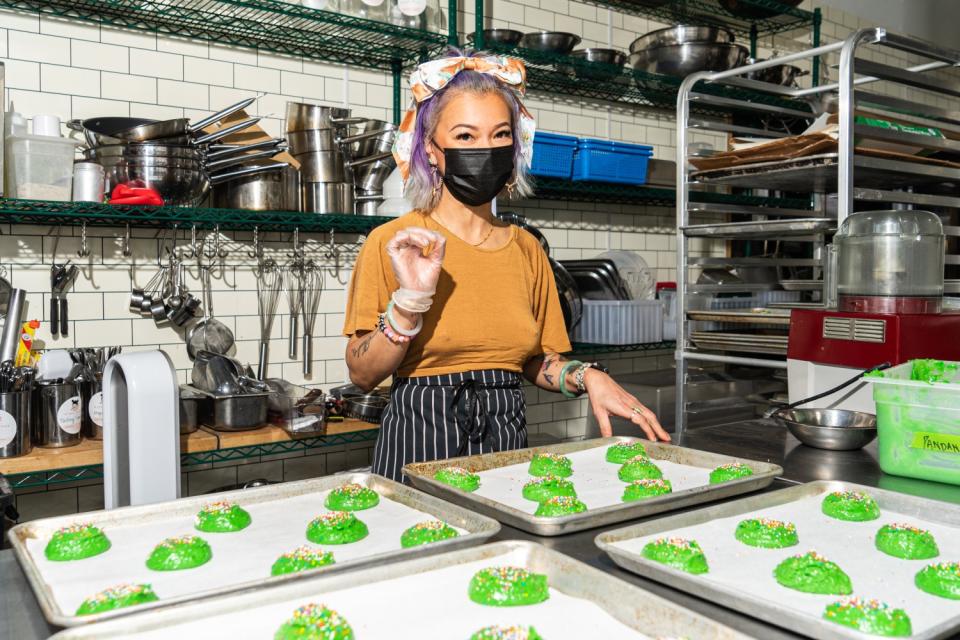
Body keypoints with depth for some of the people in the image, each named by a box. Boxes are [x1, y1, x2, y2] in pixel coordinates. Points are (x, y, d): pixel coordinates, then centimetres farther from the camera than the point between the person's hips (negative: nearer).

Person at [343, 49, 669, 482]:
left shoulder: (527, 250, 5)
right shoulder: (392, 243, -7)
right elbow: (362, 375, -8)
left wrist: (587, 377, -6)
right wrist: (409, 302, -22)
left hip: (506, 442, 4)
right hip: (419, 444, -3)